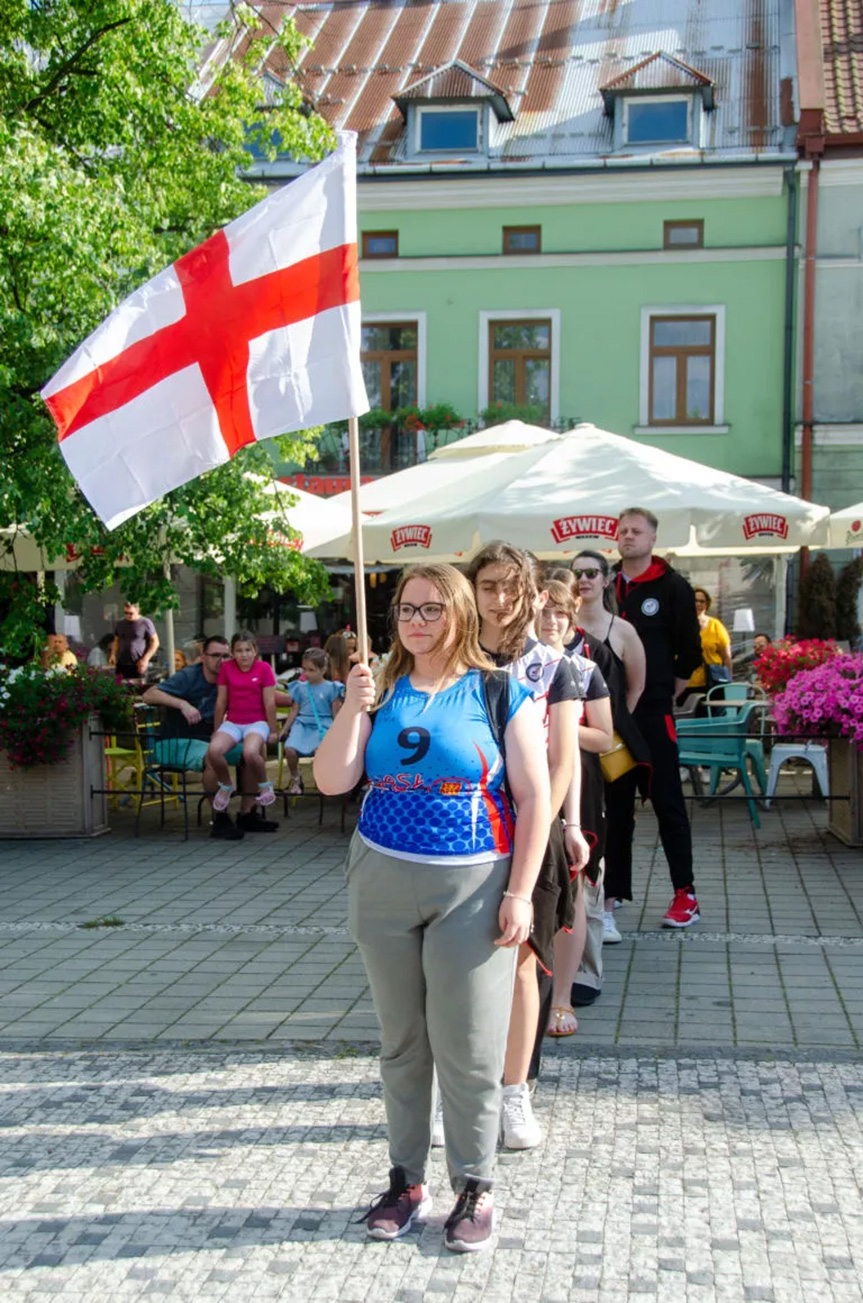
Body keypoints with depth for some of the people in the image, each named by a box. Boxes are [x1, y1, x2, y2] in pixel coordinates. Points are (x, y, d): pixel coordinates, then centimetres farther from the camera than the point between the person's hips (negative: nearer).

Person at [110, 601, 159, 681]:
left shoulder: (145, 623, -2)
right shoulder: (120, 624, 13)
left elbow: (155, 642, -2)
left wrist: (145, 659, -10)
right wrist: (113, 655, 4)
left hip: (138, 665, -4)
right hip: (121, 664, 4)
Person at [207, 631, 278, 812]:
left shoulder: (263, 668, -4)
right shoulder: (226, 668, 2)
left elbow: (269, 702, -3)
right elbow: (221, 702, 7)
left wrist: (273, 731, -1)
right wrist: (216, 731, 11)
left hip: (257, 722, -3)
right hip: (232, 722, 3)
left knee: (250, 752, -35)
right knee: (214, 750, -28)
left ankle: (264, 785, -3)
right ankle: (225, 785, 3)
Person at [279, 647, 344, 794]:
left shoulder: (330, 689, 5)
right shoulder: (300, 688, 14)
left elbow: (336, 714, 7)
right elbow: (294, 711, 18)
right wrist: (284, 730, 16)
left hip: (322, 726, -3)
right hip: (302, 724, 3)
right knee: (290, 749, -26)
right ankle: (295, 779, 1)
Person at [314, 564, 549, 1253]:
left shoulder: (499, 693, -4)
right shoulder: (382, 691, 6)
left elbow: (534, 797, -5)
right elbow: (332, 781, -1)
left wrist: (520, 894, -10)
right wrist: (354, 707, -13)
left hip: (469, 885, -4)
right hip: (382, 881, 4)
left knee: (468, 1048, 0)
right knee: (401, 1041, 13)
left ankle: (475, 1188, 16)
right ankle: (407, 1179, 26)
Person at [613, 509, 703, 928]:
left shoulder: (672, 587, -2)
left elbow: (690, 649, 2)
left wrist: (669, 691, 3)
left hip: (653, 712, -4)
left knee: (667, 802, -3)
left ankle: (685, 895, 3)